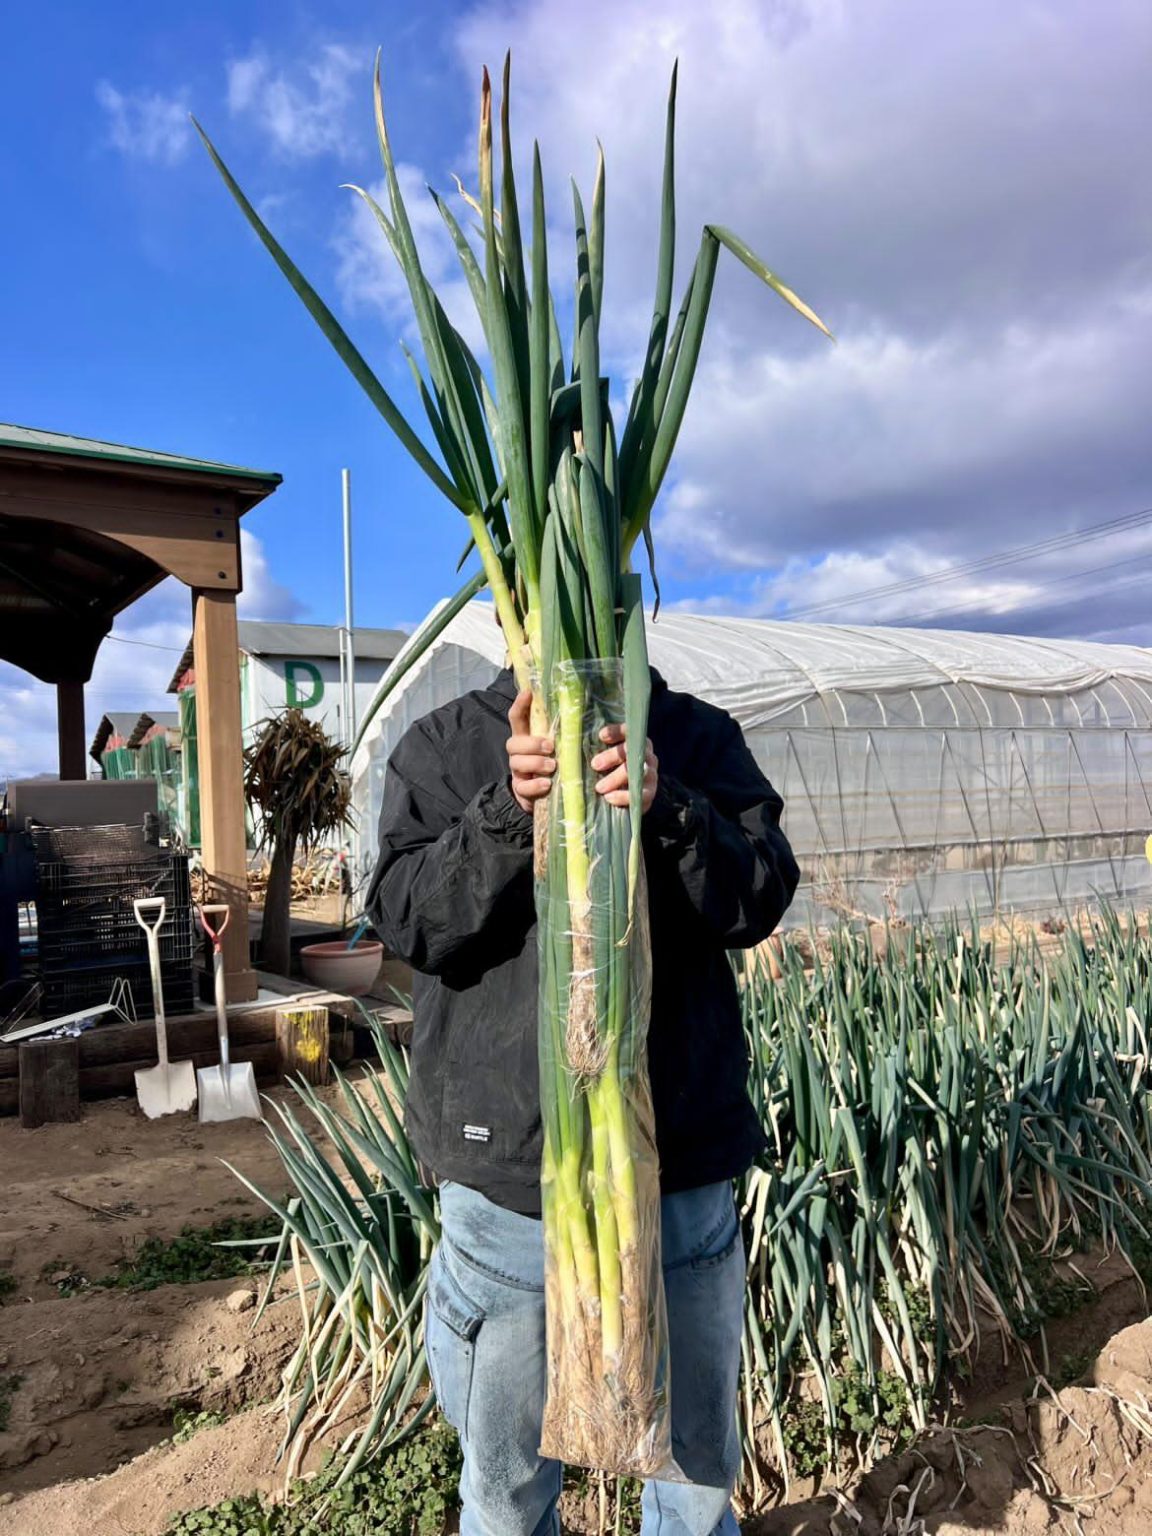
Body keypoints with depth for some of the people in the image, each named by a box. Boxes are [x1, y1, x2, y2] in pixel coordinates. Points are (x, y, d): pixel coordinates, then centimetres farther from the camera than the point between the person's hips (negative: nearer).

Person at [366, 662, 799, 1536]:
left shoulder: (699, 739, 1)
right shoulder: (443, 746, 0)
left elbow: (762, 898, -8)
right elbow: (405, 919, -10)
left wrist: (664, 808, -25)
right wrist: (510, 808, -25)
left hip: (684, 1167, 2)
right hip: (507, 1170, -1)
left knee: (701, 1455, 24)